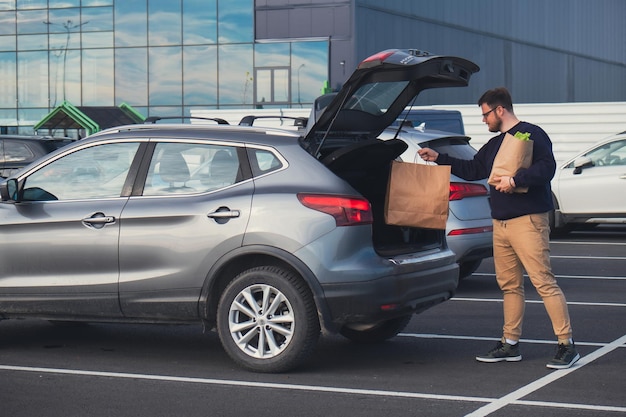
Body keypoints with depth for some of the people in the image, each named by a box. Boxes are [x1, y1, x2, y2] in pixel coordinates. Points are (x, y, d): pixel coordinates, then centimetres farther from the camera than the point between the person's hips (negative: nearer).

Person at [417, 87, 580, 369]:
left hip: (528, 221, -9)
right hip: (500, 224, 9)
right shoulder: (494, 144, 22)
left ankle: (566, 346, -11)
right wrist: (439, 159, 30)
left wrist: (515, 180, -23)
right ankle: (511, 344, 18)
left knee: (544, 281, -12)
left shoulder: (531, 134, -5)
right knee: (509, 285, 11)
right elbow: (472, 170, 31)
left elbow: (547, 168, -18)